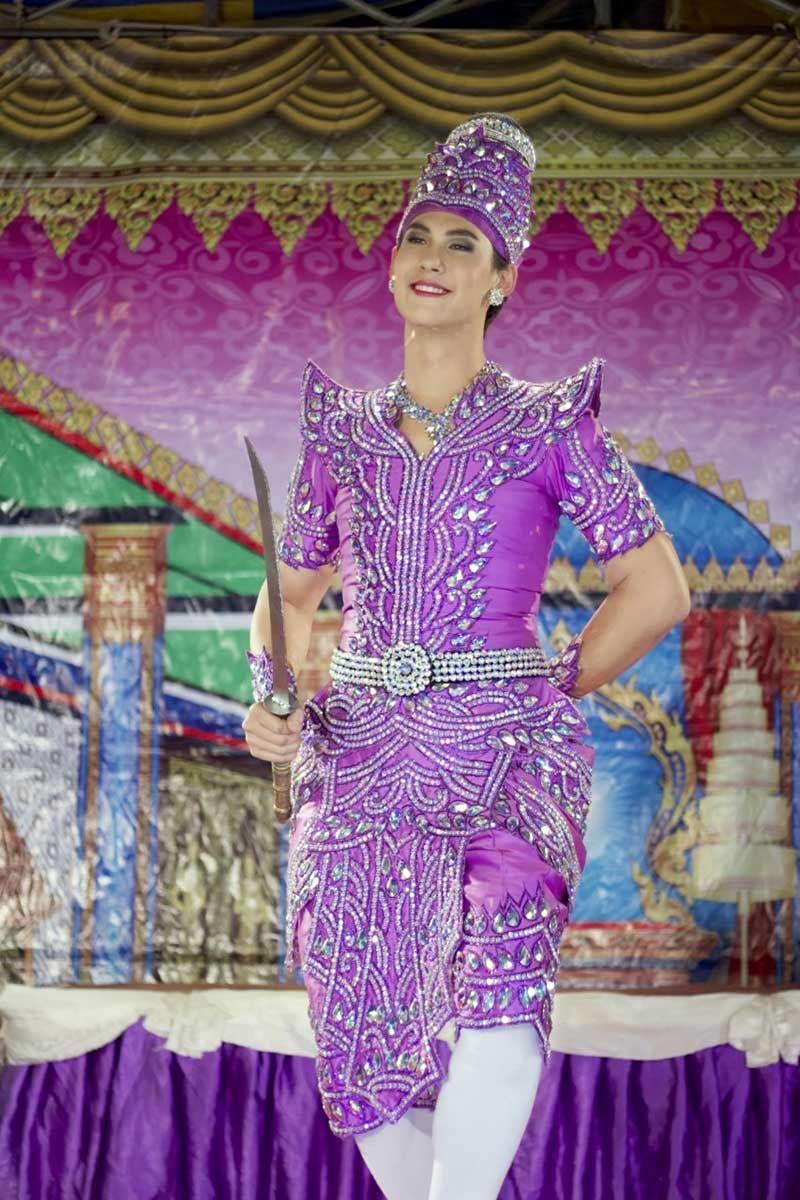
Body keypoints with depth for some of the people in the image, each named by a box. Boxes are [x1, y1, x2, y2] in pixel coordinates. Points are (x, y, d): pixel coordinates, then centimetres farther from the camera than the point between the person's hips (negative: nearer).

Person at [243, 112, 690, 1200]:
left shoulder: (552, 425, 5)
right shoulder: (343, 430, 15)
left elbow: (656, 589, 6)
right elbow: (291, 593, 24)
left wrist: (549, 698, 4)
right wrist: (269, 702, 5)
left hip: (506, 751, -3)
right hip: (358, 759, 4)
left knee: (496, 970, -30)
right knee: (365, 1043, -1)